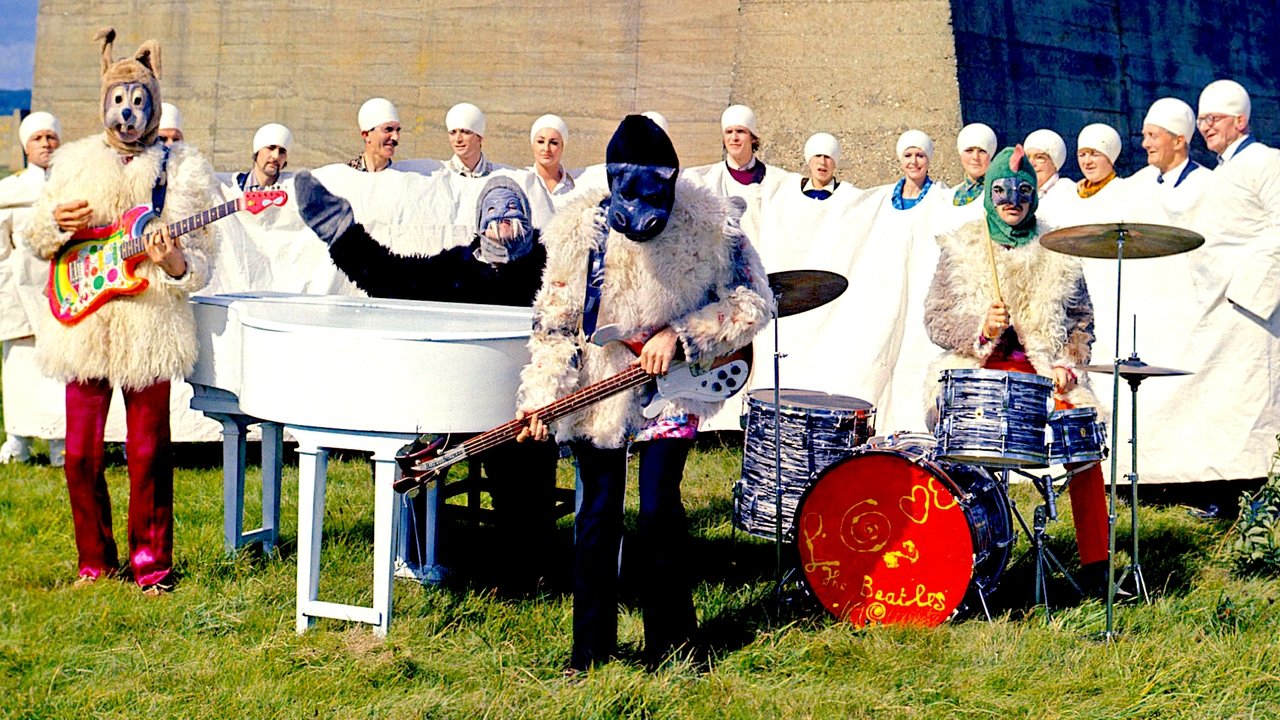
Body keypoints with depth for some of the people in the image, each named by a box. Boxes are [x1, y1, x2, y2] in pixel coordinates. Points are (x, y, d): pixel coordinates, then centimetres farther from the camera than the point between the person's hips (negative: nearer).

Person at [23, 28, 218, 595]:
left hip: (150, 328, -3)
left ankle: (151, 565, 13)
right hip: (82, 324, 3)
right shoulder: (74, 163, 9)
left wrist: (171, 260, -24)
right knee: (80, 453, 5)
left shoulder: (181, 169, 1)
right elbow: (37, 242, 15)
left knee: (148, 453, 1)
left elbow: (197, 265, -2)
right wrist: (58, 225, -7)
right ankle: (95, 560, 20)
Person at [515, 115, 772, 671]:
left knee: (659, 508, -10)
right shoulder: (579, 229, -9)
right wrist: (540, 398, -15)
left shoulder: (710, 226, -12)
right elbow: (552, 323, -4)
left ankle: (670, 645, 8)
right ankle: (590, 652, 15)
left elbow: (753, 302, -7)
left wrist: (678, 336, -17)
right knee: (599, 514, 2)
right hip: (596, 388, 1)